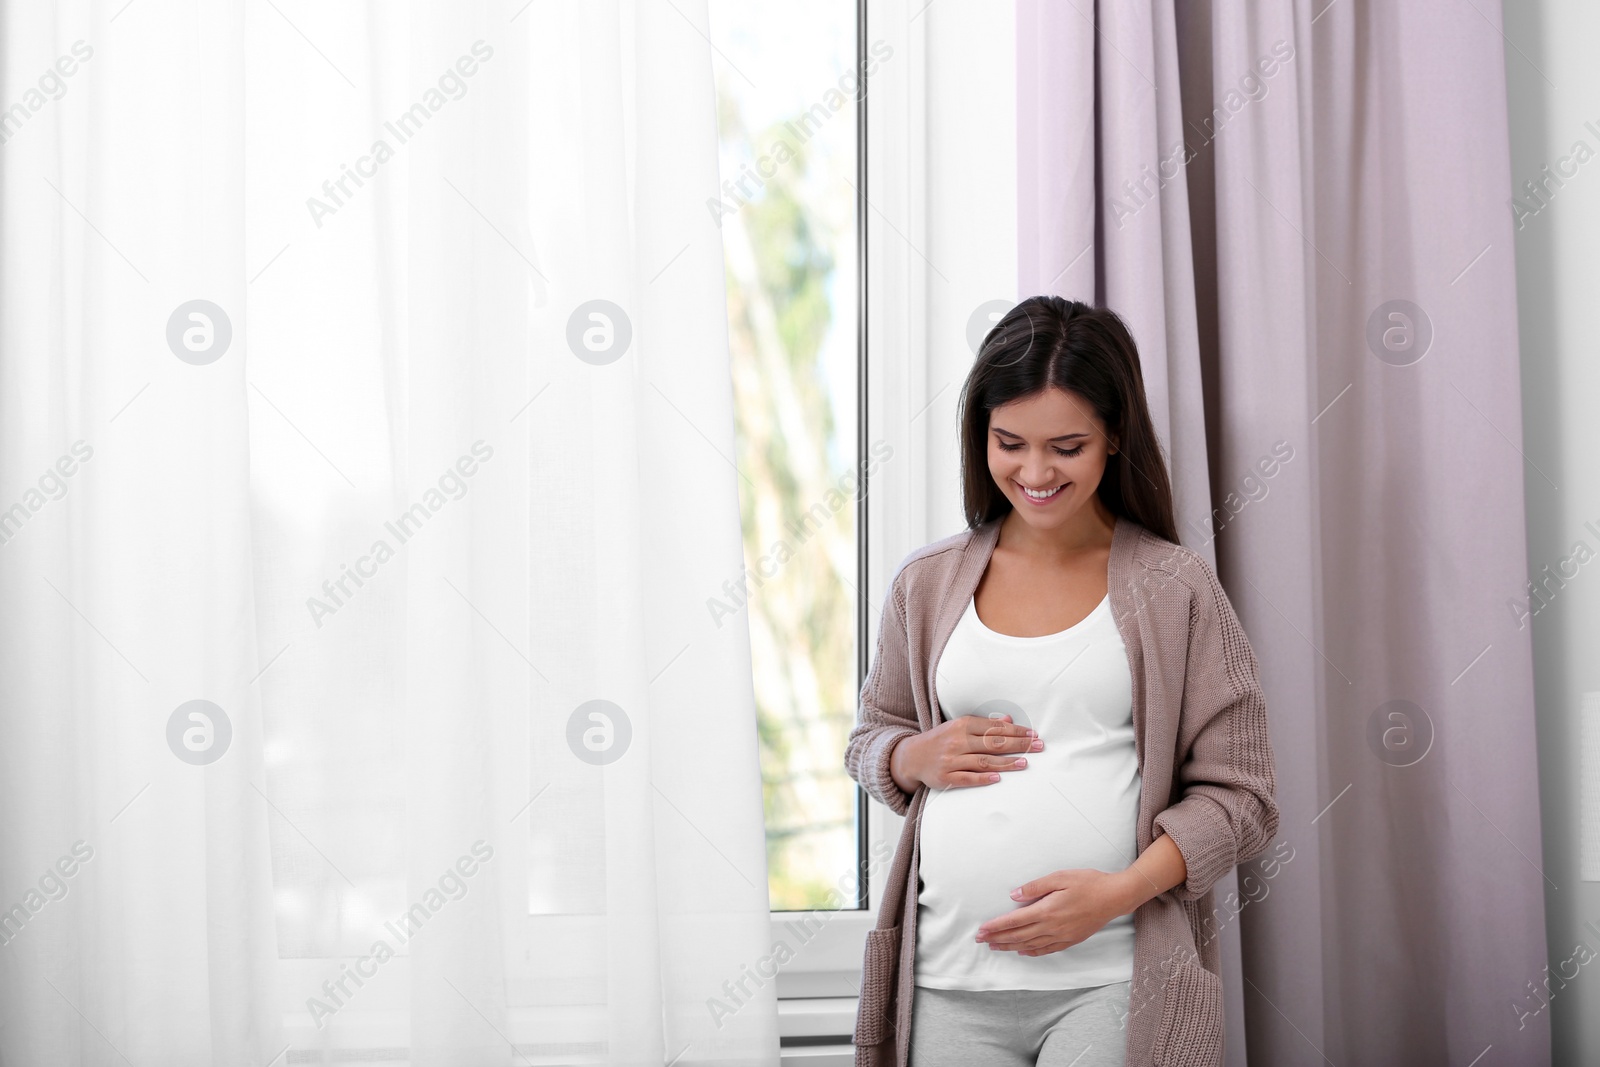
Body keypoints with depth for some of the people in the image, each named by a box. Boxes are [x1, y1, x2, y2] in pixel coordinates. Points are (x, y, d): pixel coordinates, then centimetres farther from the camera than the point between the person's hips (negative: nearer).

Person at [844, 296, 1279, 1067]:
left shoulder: (1175, 590, 1)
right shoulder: (927, 584, 9)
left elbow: (1239, 795, 0)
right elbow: (870, 738, 21)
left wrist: (1119, 891, -14)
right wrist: (918, 758, -2)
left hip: (1115, 981, -3)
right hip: (950, 982, 3)